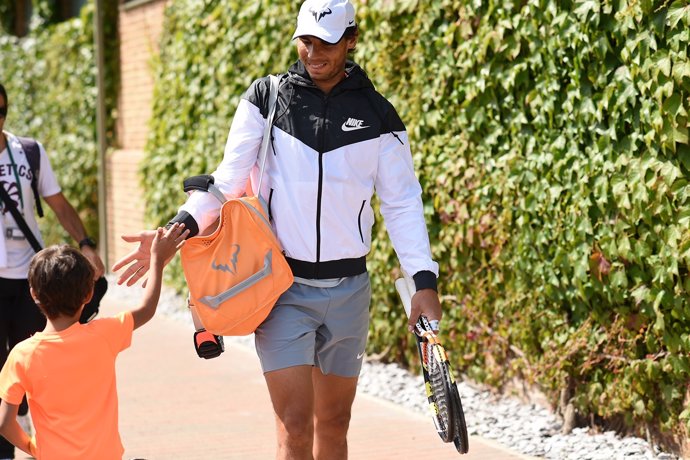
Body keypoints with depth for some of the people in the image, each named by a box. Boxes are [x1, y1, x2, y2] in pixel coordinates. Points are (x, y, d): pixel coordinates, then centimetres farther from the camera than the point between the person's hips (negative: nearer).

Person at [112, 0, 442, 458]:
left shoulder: (377, 115, 2)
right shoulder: (266, 98, 0)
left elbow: (403, 204, 5)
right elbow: (228, 180, -1)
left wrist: (425, 281, -6)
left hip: (348, 290, 2)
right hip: (282, 286, -2)